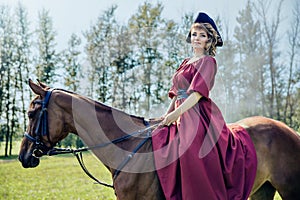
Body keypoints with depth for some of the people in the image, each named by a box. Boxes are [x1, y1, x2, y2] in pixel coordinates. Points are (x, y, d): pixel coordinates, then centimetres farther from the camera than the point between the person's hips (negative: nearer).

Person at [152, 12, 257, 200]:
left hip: (199, 116, -8)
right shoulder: (186, 63, 22)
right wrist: (167, 115, 8)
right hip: (181, 119, 8)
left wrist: (177, 112, -20)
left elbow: (198, 92, -13)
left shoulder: (208, 61, -2)